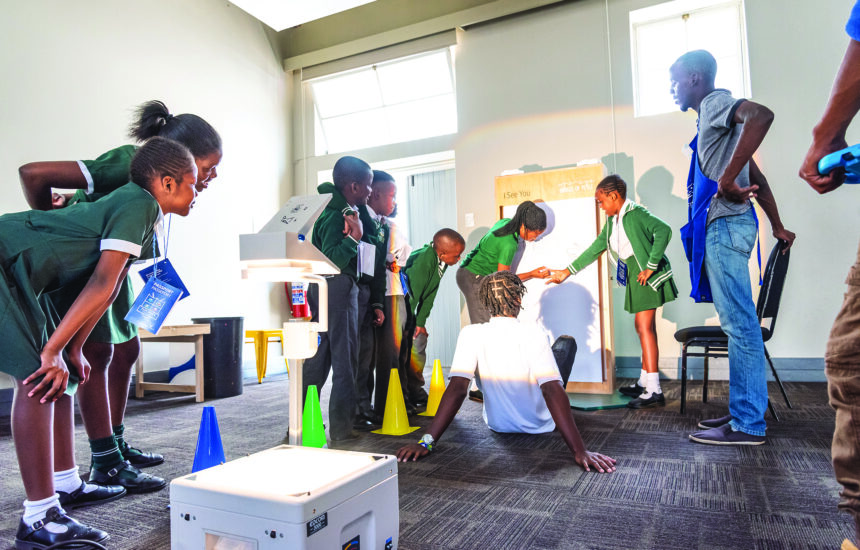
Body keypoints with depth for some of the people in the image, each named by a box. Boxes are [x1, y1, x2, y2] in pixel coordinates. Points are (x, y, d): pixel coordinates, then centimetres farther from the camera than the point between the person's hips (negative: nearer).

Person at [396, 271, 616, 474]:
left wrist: (427, 441, -28)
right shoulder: (534, 335, -26)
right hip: (541, 426, -2)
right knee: (567, 341, 17)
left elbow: (457, 388, -27)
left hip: (497, 425, 3)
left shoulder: (471, 334, -20)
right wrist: (579, 450, -34)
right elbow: (553, 392, -34)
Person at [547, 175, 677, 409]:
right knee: (642, 326, 12)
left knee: (645, 328, -11)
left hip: (646, 274, -9)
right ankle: (644, 382, 21)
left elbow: (664, 230, -25)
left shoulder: (635, 213, -13)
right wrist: (567, 271, 16)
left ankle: (654, 391, -9)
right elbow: (596, 248, 18)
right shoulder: (612, 220, 15)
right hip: (632, 274, 9)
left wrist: (650, 266, -24)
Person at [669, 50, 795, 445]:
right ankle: (745, 412, 18)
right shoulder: (712, 118, 24)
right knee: (738, 324, 10)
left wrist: (728, 179, -29)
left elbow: (761, 115, -28)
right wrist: (777, 227, 30)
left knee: (739, 324, -9)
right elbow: (757, 179, 27)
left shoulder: (716, 102, -3)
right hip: (719, 227, 10)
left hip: (725, 224, -10)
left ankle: (747, 425, -3)